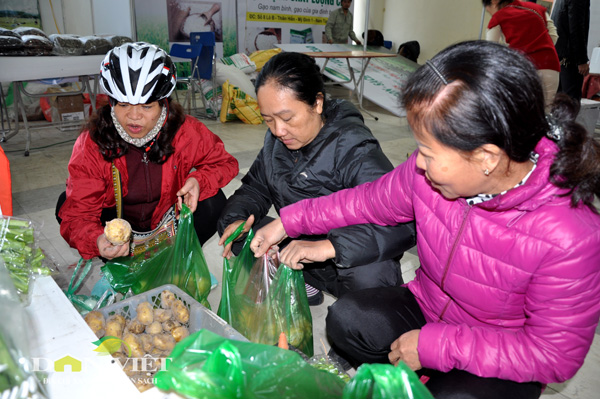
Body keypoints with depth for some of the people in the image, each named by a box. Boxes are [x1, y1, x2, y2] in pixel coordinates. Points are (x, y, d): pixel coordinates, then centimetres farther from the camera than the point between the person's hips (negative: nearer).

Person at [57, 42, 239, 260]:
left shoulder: (187, 132, -23)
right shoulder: (91, 143, -25)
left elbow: (224, 163, -8)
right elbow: (79, 213, -26)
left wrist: (200, 181, -32)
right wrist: (97, 241, -51)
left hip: (169, 218, 0)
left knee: (213, 204, -25)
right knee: (67, 203, -24)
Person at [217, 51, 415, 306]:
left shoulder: (354, 150, -24)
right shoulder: (276, 140, -2)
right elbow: (255, 187, 8)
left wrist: (329, 247, -49)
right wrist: (235, 219, -16)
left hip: (347, 259, -6)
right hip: (296, 245, 6)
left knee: (371, 275, -38)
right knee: (233, 229, -9)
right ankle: (304, 283, -1)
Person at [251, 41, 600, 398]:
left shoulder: (570, 238, -31)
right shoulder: (430, 170, -18)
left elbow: (552, 355, -21)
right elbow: (372, 201, 0)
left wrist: (435, 345, -23)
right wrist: (290, 222, 2)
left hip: (505, 361, -3)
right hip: (426, 308, 4)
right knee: (346, 319, -20)